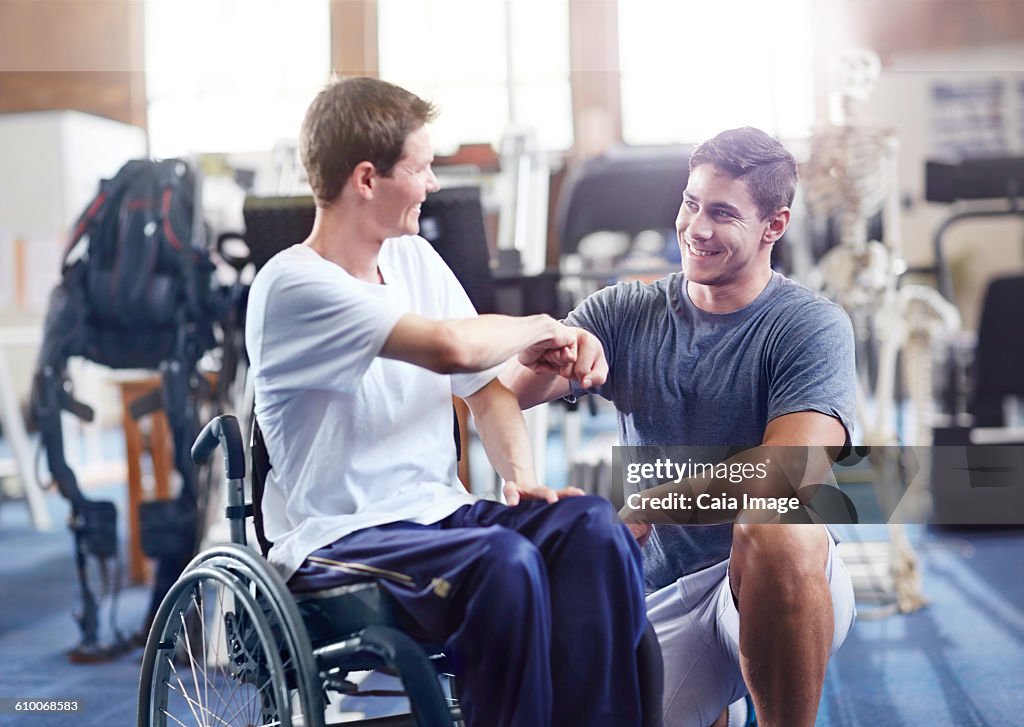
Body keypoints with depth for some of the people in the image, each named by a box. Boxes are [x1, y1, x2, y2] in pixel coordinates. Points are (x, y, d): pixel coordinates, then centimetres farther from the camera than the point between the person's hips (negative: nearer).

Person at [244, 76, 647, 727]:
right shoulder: (293, 285, -14)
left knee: (593, 525, -20)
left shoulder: (417, 259, 13)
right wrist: (538, 329, -6)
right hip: (339, 539, -7)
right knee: (503, 560, -34)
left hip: (441, 512, 7)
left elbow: (485, 386, 14)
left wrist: (521, 476, -6)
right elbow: (451, 347, -27)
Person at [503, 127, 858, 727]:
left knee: (779, 527, -35)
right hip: (658, 598, 5)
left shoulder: (813, 327, -6)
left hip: (768, 585, -4)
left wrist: (648, 505, -22)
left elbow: (791, 472, -22)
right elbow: (502, 394, -6)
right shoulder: (626, 312, 5)